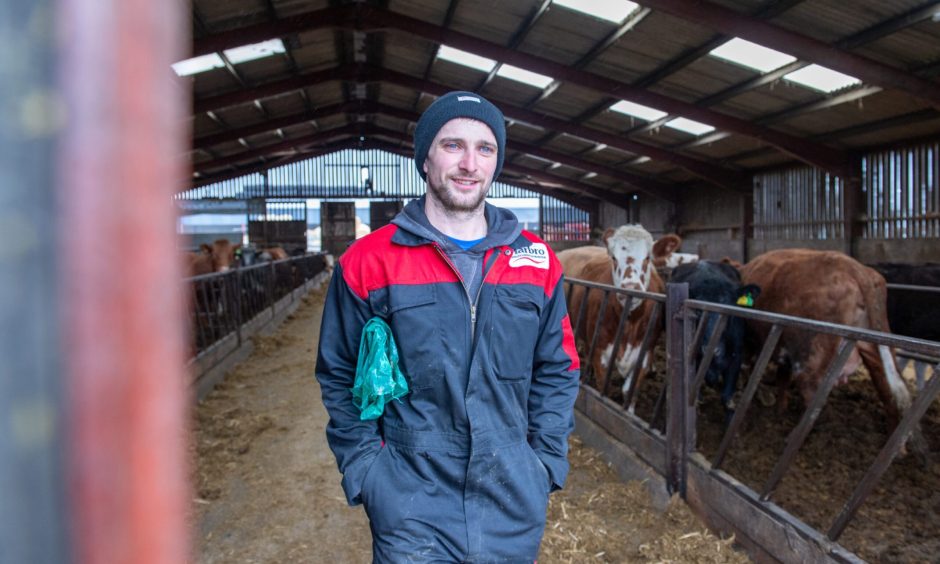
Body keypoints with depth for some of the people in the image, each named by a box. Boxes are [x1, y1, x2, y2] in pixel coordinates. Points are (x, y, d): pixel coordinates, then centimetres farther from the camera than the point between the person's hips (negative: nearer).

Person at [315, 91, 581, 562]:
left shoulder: (537, 261, 1)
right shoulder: (370, 262, -7)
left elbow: (557, 372, 8)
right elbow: (340, 378, 0)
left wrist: (548, 463, 2)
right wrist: (366, 471, -6)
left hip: (516, 506, 3)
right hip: (410, 511, -3)